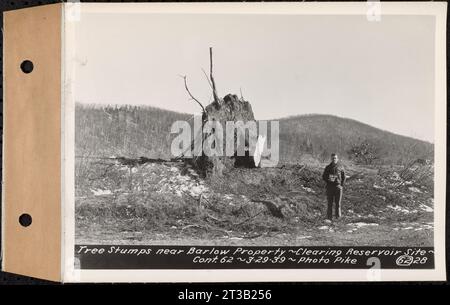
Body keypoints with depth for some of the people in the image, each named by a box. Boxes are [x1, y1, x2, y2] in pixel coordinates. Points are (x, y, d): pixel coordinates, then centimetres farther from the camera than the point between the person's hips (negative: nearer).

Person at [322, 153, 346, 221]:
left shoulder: (340, 167, 6)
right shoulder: (328, 167, 8)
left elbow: (344, 177, 11)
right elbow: (323, 176, 10)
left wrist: (342, 185, -1)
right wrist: (328, 180, -9)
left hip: (338, 186, -1)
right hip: (330, 187, 1)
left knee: (338, 203, -2)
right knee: (330, 203, 0)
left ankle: (338, 217, 4)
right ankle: (329, 217, 3)